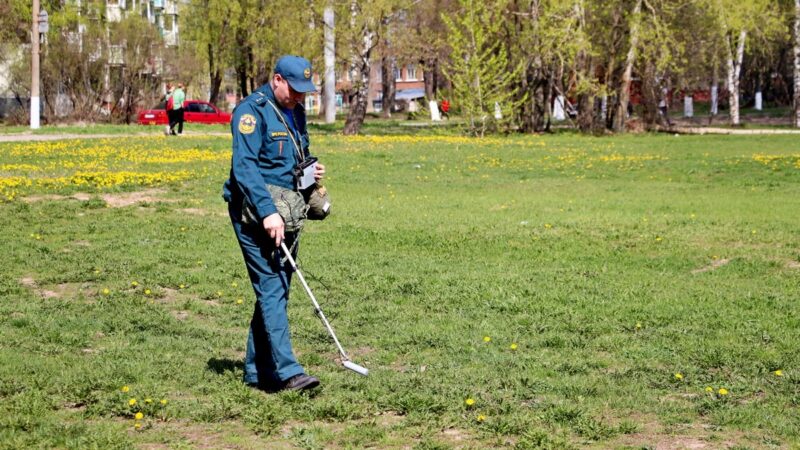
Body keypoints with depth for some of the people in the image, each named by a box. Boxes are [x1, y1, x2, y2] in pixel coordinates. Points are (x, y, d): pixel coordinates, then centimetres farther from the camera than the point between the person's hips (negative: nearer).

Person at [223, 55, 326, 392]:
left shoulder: (296, 112, 15)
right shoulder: (252, 111, -12)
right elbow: (244, 166, -20)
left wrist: (312, 168, 5)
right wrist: (267, 212, -27)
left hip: (286, 214, 9)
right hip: (255, 214, -9)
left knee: (276, 290, 10)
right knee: (271, 289, -13)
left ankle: (257, 371, 17)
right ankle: (287, 371, -19)